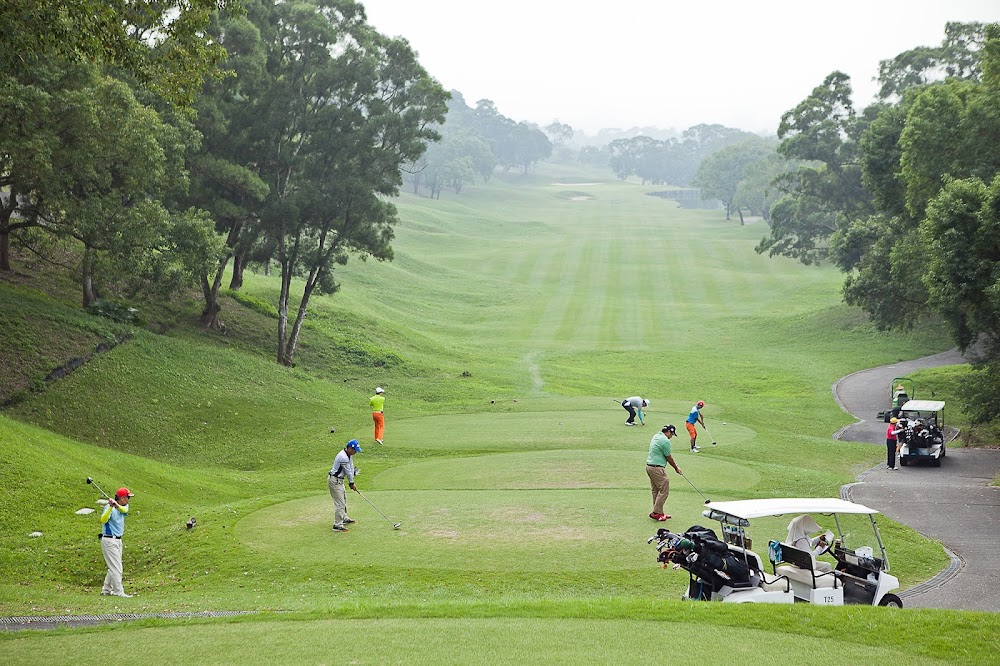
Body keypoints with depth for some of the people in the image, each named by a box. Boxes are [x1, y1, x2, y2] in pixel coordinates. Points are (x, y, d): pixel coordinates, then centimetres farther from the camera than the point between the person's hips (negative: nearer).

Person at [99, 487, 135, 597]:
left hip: (117, 540, 9)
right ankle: (118, 592, -8)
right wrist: (111, 507, -45)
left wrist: (117, 505, -38)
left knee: (114, 567, 15)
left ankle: (106, 590, 23)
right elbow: (103, 520, -32)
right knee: (116, 568, -9)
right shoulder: (109, 508, -16)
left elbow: (124, 510, -18)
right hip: (109, 541, -9)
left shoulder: (123, 506, 7)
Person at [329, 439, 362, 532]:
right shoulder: (343, 457, -27)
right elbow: (348, 472, -17)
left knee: (343, 499, 25)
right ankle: (337, 525, -9)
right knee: (339, 503, -11)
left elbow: (351, 468, 6)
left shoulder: (349, 455, 5)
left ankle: (344, 518, 41)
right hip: (335, 481, -11)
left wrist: (351, 482, 1)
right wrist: (351, 483, -3)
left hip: (339, 480, 11)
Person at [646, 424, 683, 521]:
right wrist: (676, 468, 9)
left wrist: (675, 464, 16)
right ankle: (656, 513, -3)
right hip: (657, 468, -10)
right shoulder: (665, 441, -17)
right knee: (664, 491, -4)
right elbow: (668, 458, -7)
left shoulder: (656, 436, 12)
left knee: (656, 491, 14)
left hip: (649, 466, 10)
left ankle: (659, 513, 19)